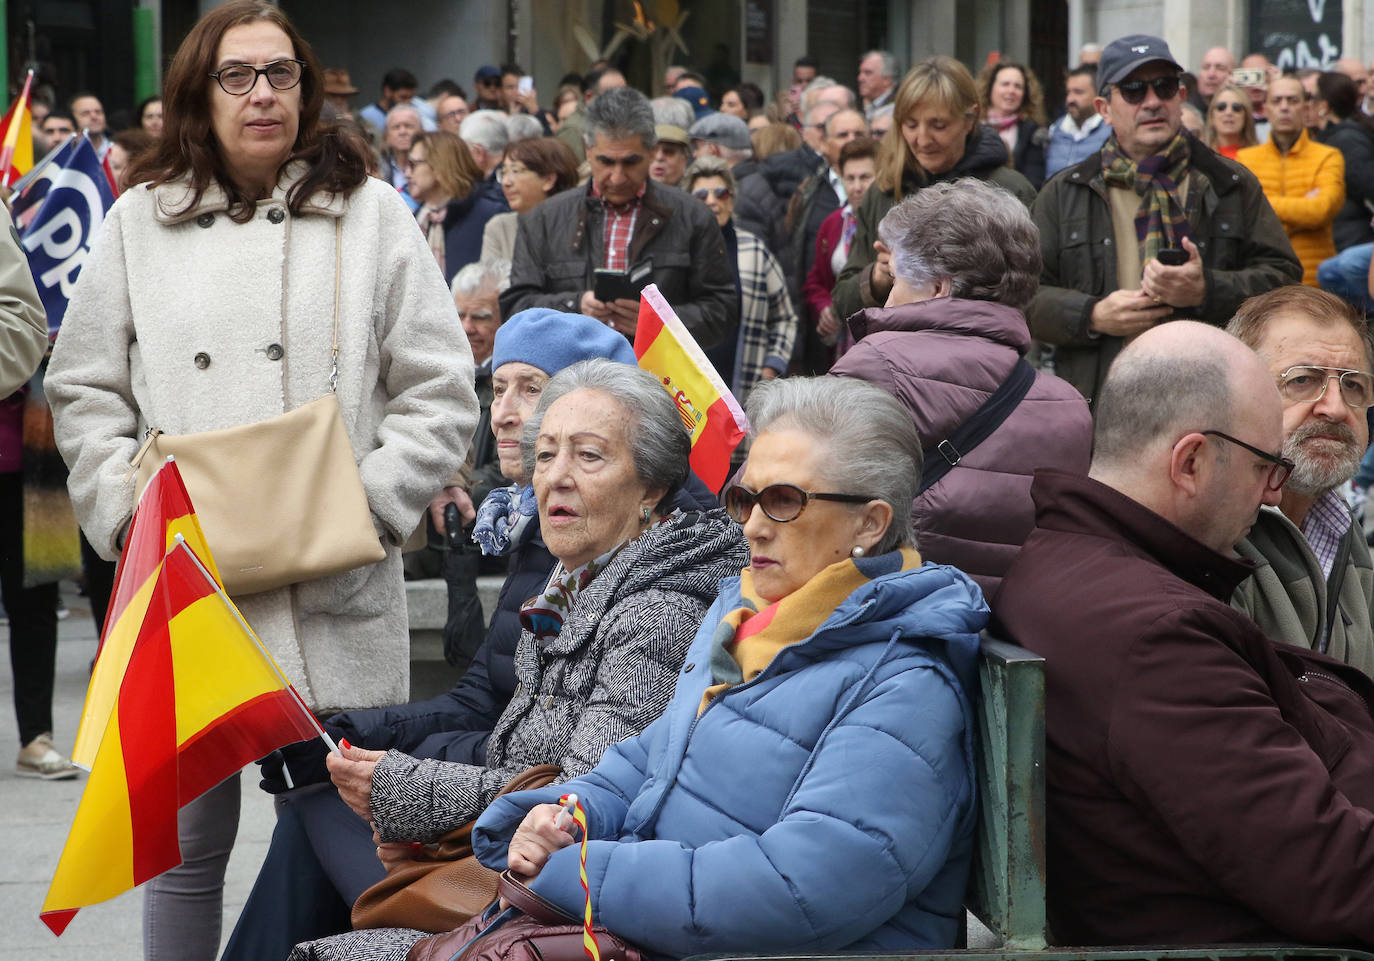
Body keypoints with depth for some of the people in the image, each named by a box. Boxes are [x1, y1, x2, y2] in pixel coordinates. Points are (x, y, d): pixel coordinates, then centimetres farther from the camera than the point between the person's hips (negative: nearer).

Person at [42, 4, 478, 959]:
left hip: (336, 597, -1)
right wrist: (129, 510, -4)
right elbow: (85, 391, 11)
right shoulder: (142, 220, 8)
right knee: (189, 834, 8)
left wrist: (363, 505, -9)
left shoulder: (372, 215, 5)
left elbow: (442, 397, 3)